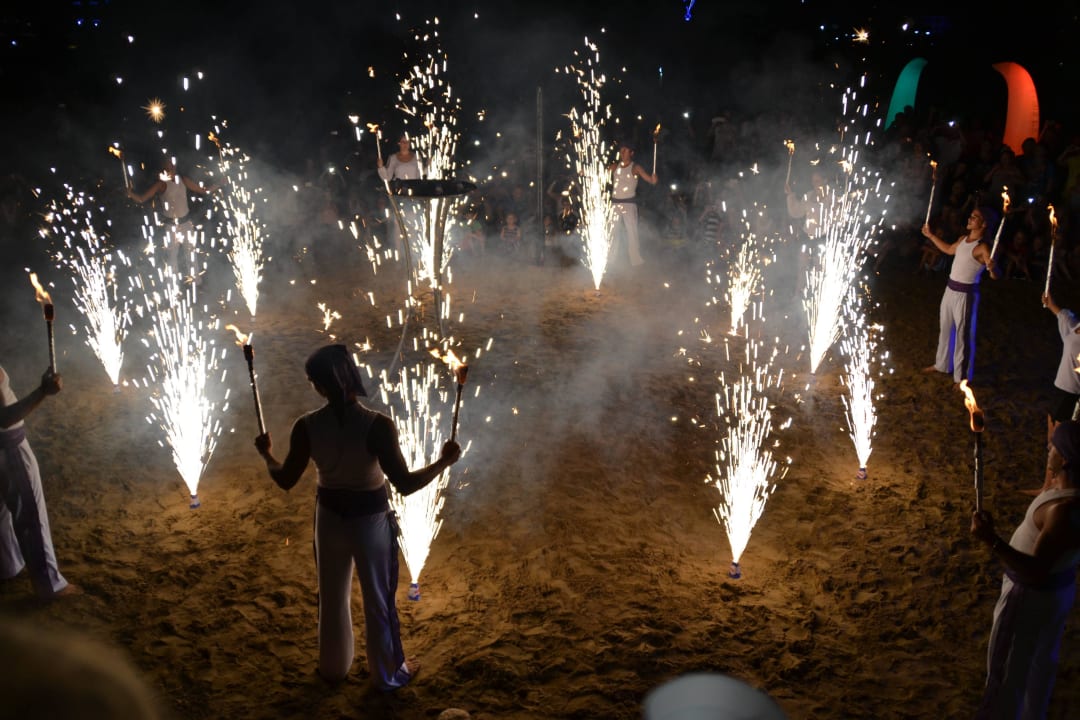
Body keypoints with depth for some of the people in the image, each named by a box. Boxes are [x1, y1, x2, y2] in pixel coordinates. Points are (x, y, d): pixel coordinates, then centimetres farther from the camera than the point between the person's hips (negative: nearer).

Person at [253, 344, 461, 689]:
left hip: (329, 517, 3)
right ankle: (389, 673, 37)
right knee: (378, 599, 18)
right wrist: (444, 461, -12)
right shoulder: (378, 425, -26)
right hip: (371, 519, -3)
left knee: (332, 595, 25)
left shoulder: (306, 426, -17)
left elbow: (286, 480, -6)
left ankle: (333, 667, 46)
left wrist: (266, 455, 14)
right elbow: (405, 484, -26)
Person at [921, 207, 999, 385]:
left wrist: (992, 268, -51)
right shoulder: (963, 239, 5)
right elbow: (949, 250, 28)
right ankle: (942, 364, 39)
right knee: (945, 328, 21)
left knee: (963, 335, 0)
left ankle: (962, 376, 11)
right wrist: (930, 235, 28)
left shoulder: (983, 247, -20)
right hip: (950, 289, 8)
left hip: (966, 294, -8)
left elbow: (995, 276, -28)